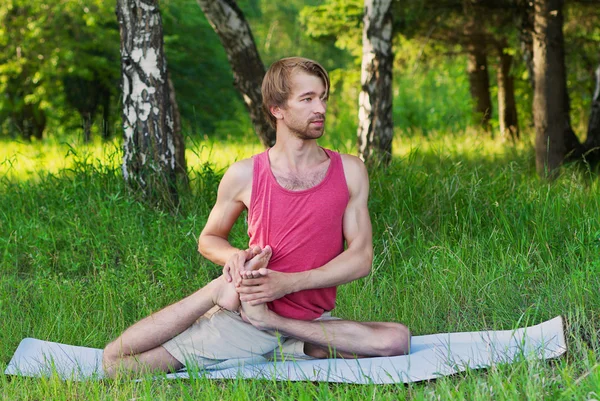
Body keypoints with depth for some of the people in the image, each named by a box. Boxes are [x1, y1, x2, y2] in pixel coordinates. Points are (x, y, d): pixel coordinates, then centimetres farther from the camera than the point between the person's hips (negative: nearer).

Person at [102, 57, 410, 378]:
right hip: (239, 323, -2)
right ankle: (221, 291, -4)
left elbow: (361, 258, -5)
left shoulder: (349, 172, 1)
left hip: (313, 322, 2)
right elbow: (208, 239, 14)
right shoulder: (243, 176, -1)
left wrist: (288, 283, -17)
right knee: (116, 362, -13)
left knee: (396, 339, -28)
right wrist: (234, 256, -11)